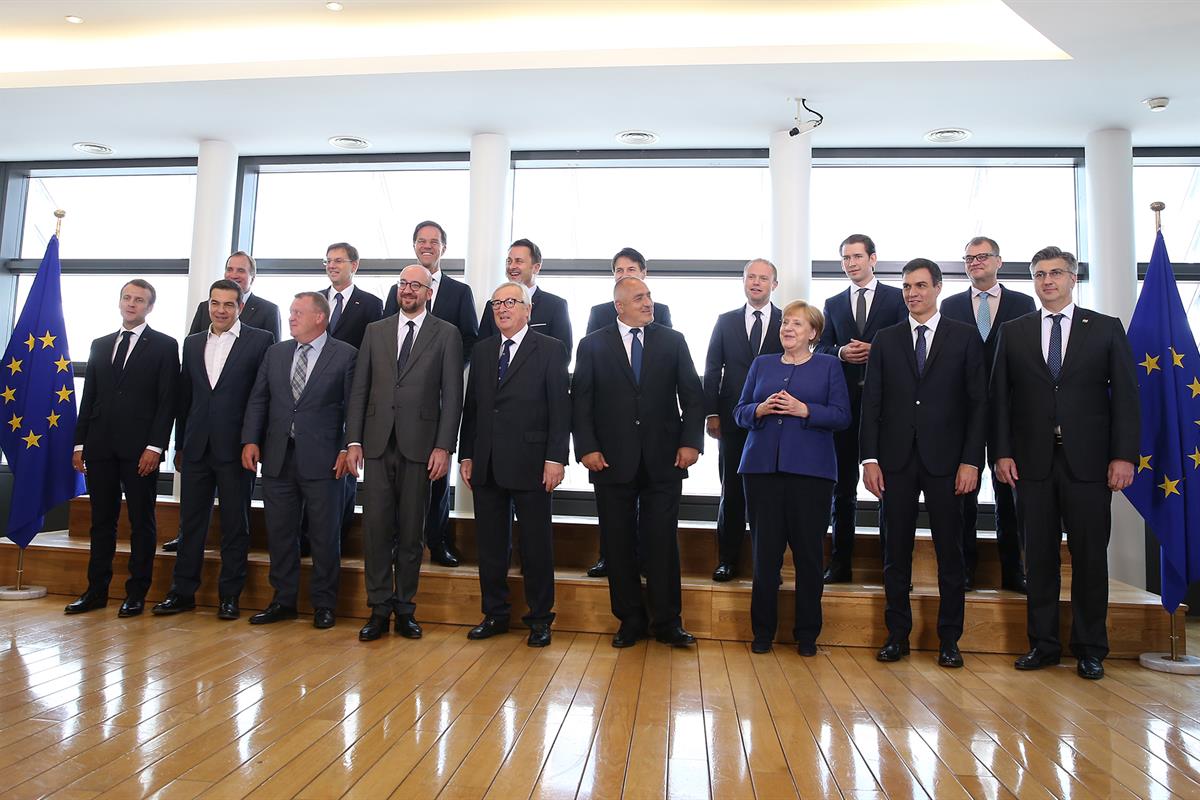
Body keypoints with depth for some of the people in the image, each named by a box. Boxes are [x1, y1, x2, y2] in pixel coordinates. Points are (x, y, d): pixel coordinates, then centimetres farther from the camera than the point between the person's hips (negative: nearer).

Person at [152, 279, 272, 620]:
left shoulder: (259, 340, -2)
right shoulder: (192, 343, 13)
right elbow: (184, 397, 15)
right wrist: (179, 445, 13)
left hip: (235, 448, -4)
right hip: (197, 448, 5)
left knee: (235, 525, 4)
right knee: (191, 522, 11)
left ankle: (230, 595, 14)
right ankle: (183, 592, 22)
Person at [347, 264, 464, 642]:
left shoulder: (446, 334, 4)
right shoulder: (375, 331, 13)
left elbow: (452, 396, -1)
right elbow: (359, 389, 10)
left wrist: (443, 446, -8)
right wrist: (354, 441, 3)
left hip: (419, 445, -2)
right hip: (378, 444, 2)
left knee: (411, 532, 5)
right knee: (377, 527, 2)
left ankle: (404, 608, 18)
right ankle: (379, 609, 13)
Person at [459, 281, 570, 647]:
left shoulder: (550, 350, -1)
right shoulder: (482, 350, 13)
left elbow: (560, 408, -6)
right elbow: (471, 406, 13)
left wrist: (555, 458, -13)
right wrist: (466, 455, 9)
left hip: (530, 463, -4)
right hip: (486, 465, 5)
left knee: (536, 544, 5)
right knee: (490, 544, 11)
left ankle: (540, 618, 18)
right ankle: (495, 613, 26)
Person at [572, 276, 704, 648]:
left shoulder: (673, 341, 8)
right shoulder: (593, 345, 5)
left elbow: (692, 394, 5)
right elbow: (580, 401, 2)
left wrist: (691, 441, -5)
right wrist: (587, 447, -8)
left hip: (664, 460, 0)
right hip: (613, 460, 0)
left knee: (662, 543, 4)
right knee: (619, 544, 8)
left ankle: (667, 621, 17)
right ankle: (630, 620, 22)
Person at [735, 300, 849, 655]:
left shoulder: (828, 366, 8)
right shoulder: (762, 364, 15)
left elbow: (841, 415, 0)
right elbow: (740, 411, 12)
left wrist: (803, 410, -14)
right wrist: (760, 409, -8)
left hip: (810, 469, -2)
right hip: (763, 466, 2)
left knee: (808, 552, 2)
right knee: (765, 550, 2)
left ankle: (807, 634, 16)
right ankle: (763, 631, 14)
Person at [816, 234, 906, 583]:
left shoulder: (897, 298, 4)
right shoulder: (833, 304, 14)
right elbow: (821, 349, 10)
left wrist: (876, 351, -15)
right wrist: (840, 352, -10)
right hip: (845, 402, 3)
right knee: (843, 486, 8)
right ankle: (841, 563, 15)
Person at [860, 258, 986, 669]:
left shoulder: (965, 337, 5)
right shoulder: (885, 339, 9)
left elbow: (978, 402, 1)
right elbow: (871, 402, 5)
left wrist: (971, 460, -7)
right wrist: (869, 458, -3)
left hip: (945, 460, -1)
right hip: (896, 459, 1)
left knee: (949, 550, 6)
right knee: (896, 550, 6)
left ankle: (949, 639, 18)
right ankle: (897, 634, 17)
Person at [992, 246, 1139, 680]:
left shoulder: (1107, 329, 7)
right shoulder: (1013, 332, 9)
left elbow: (1126, 396, 2)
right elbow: (1000, 397, 6)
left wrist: (1124, 455, -6)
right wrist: (1003, 452, -2)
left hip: (1088, 461, -1)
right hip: (1032, 461, 1)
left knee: (1089, 555, 5)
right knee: (1039, 555, 6)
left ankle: (1090, 649, 18)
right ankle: (1043, 644, 17)